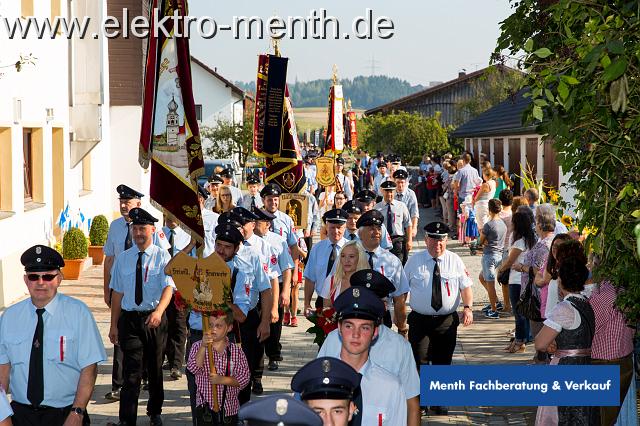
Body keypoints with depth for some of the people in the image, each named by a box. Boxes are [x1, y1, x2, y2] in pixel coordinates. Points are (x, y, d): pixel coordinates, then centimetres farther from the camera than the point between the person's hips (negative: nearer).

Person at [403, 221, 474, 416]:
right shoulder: (414, 261, 2)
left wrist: (468, 307, -12)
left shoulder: (455, 261, 3)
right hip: (420, 320, -1)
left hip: (447, 321, 1)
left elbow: (466, 286, 4)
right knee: (419, 362, -8)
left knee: (443, 363, 8)